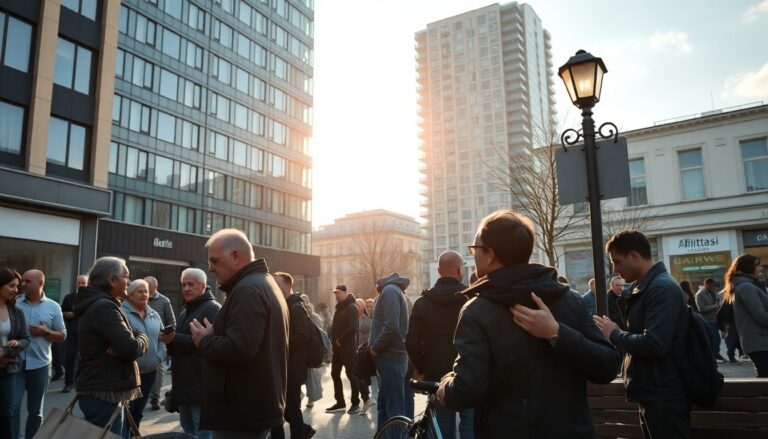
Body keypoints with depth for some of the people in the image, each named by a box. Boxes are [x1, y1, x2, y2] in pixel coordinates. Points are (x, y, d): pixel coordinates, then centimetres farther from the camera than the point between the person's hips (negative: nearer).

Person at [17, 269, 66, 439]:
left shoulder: (53, 307, 1)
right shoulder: (15, 304, 2)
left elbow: (62, 335, 4)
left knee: (35, 411, 11)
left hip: (39, 365, 0)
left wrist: (45, 332, -13)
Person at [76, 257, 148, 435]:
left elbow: (127, 337, 12)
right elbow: (131, 349, -26)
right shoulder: (104, 307, -19)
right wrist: (141, 338, -4)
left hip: (99, 390, 10)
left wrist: (137, 337, -11)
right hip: (104, 394, -10)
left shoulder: (98, 304, 15)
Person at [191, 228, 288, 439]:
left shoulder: (247, 290, -19)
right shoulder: (264, 283, 15)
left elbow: (238, 350, -28)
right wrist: (213, 336, 9)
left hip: (242, 413, -10)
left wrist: (205, 340, -11)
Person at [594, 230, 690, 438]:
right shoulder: (646, 287, 13)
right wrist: (615, 332, 3)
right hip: (652, 394, 10)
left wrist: (614, 334, -14)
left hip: (663, 397, -10)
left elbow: (654, 344, -27)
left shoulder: (662, 288, -18)